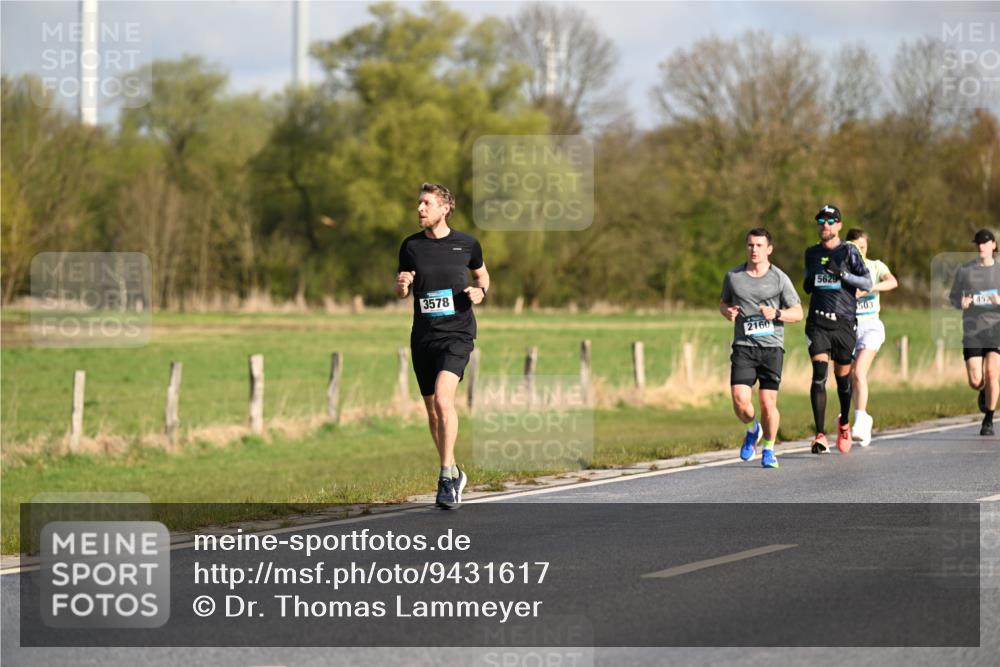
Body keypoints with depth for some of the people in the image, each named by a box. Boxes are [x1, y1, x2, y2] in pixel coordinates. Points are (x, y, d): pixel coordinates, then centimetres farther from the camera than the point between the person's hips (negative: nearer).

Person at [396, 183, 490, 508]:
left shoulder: (466, 244, 0)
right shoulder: (411, 246, 5)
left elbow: (482, 275, 18)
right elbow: (402, 293, 14)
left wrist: (480, 290, -4)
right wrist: (402, 284, -9)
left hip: (457, 334, -4)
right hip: (423, 336, 4)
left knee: (443, 398, -23)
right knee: (432, 409, 8)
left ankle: (447, 473, -17)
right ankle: (453, 474, 25)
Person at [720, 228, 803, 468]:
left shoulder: (779, 278, 1)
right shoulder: (733, 276, 7)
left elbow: (798, 313, 4)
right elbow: (723, 302, 23)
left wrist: (776, 314, -15)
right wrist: (727, 311, -1)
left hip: (772, 347, -1)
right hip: (743, 347, 1)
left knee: (768, 403, -3)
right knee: (740, 401, -13)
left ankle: (768, 449, 17)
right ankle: (752, 430, 19)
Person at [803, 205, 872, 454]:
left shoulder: (848, 251, 0)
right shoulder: (811, 253, 12)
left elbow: (867, 283, -7)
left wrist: (843, 274, -20)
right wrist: (808, 284, 5)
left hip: (844, 322, -1)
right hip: (818, 322, 1)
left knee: (843, 375, 8)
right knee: (819, 372, -15)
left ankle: (844, 422, 37)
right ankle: (820, 435, -19)